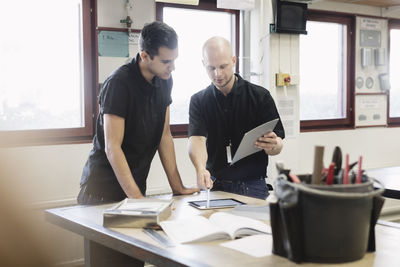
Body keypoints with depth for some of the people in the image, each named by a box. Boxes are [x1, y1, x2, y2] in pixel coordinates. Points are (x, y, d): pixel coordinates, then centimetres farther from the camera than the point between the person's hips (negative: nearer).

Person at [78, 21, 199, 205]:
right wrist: (136, 197, -28)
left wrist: (178, 188, 0)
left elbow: (165, 136, 5)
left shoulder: (164, 81, 2)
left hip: (136, 185, 6)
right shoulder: (119, 83, -20)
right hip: (103, 189, -6)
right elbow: (112, 148, -23)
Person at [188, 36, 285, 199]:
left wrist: (272, 145, -28)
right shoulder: (199, 101, 5)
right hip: (215, 186, 1)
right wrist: (200, 169, -33)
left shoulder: (260, 96, 0)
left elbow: (278, 146, -2)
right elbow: (196, 139, -11)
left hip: (252, 187, -1)